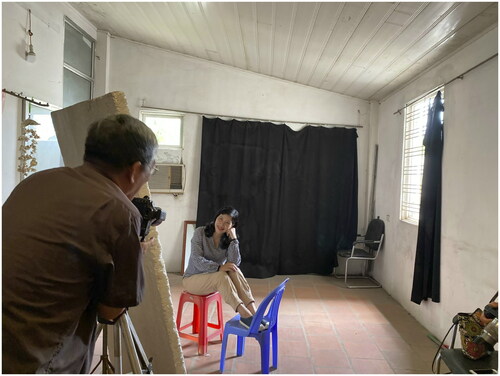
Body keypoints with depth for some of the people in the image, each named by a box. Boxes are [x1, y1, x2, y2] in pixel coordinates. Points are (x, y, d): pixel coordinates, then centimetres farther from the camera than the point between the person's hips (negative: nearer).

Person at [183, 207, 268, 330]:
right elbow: (197, 260, -24)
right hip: (192, 279, -4)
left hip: (216, 280, 4)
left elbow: (235, 263, -18)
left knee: (234, 271, -29)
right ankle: (245, 315, -40)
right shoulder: (200, 232, -13)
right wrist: (219, 267, -37)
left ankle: (253, 312, -36)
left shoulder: (229, 239, -2)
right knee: (221, 276, -35)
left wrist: (233, 238, -23)